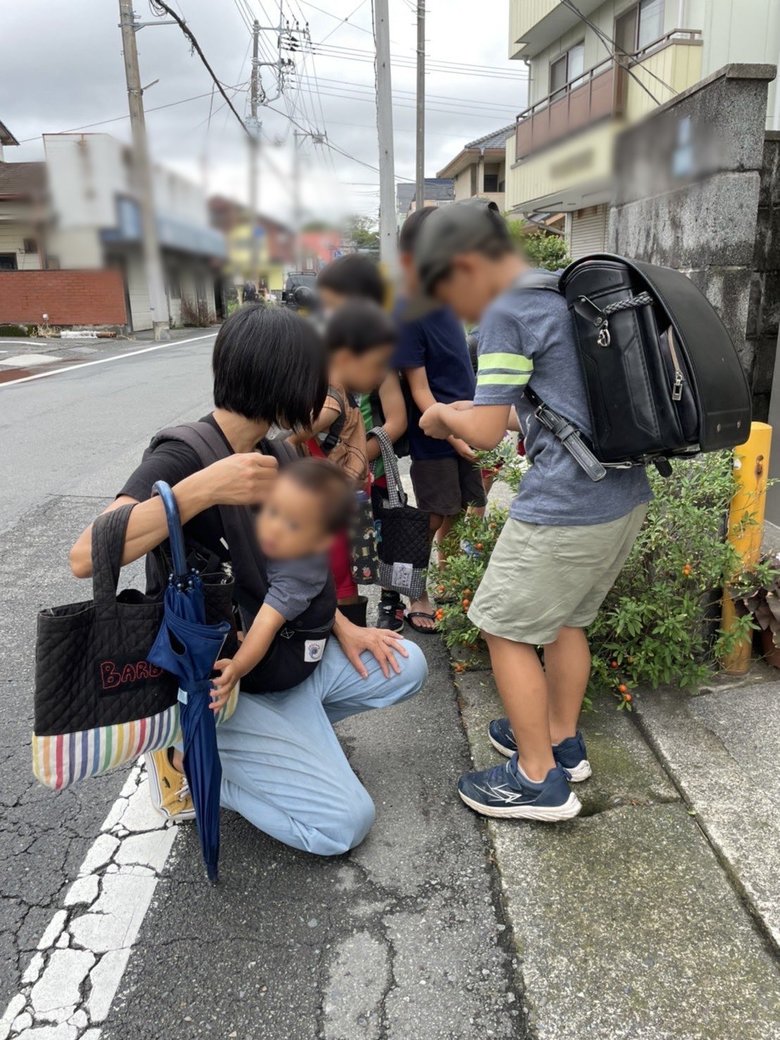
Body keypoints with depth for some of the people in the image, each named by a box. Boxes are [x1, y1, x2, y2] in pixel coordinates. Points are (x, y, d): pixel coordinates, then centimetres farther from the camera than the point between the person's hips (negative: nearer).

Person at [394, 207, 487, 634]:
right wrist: (453, 437, -23)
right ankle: (417, 597, 20)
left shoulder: (445, 297, 5)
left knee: (468, 512, 13)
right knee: (433, 520, 3)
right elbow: (419, 390, -17)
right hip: (434, 437, -7)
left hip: (467, 426, 7)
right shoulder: (406, 316, -17)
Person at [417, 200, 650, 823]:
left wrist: (442, 416, 6)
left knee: (505, 629, 6)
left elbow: (485, 432, -14)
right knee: (566, 618, 22)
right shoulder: (573, 293, 16)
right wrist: (466, 416, 21)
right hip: (626, 495, 9)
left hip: (566, 508, -9)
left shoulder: (507, 313, -12)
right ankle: (563, 741, 38)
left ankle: (539, 778, 17)